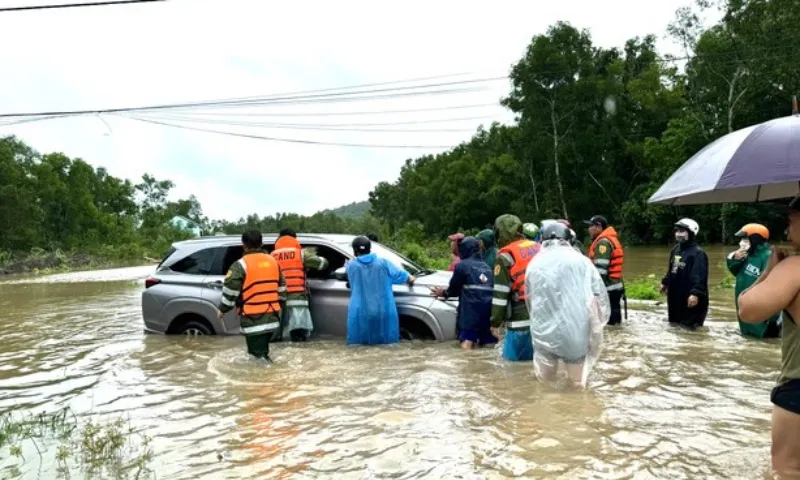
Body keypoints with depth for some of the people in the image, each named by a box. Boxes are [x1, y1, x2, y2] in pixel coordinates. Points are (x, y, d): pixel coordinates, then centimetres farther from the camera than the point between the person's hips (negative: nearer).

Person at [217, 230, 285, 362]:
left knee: (258, 355, -1)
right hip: (272, 318, 7)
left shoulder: (241, 264, -11)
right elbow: (281, 287, 17)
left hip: (253, 320, -7)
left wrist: (222, 309, 3)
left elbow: (230, 290, -11)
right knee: (262, 352, 22)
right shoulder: (273, 261, 10)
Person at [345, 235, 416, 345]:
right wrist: (411, 279, 34)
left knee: (358, 346, 7)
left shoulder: (351, 266, 0)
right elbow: (401, 275, 11)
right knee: (387, 343, 10)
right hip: (384, 312, 1)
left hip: (360, 314, -1)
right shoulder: (383, 263, 2)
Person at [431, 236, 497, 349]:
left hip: (471, 312, -6)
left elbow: (454, 289, 5)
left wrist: (444, 293, 27)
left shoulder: (462, 265, -1)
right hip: (488, 313, 7)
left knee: (467, 345, -12)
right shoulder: (487, 267, 20)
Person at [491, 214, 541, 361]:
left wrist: (495, 322, -1)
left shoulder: (505, 257, -5)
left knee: (513, 360, 2)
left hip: (523, 320, -7)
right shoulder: (539, 249, 15)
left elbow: (500, 294, -8)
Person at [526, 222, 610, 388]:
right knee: (577, 385, 17)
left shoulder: (534, 264, 4)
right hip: (577, 334, -1)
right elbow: (600, 298, -2)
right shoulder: (582, 261, -1)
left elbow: (529, 301, 9)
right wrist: (596, 328, 8)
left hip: (545, 334, 1)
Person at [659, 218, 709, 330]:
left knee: (689, 327, -3)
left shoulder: (698, 253, -17)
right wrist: (665, 283, 26)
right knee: (674, 323, 19)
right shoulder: (675, 250, 12)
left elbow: (700, 276, -25)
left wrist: (695, 293, -33)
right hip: (675, 296, 9)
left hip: (690, 298, -9)